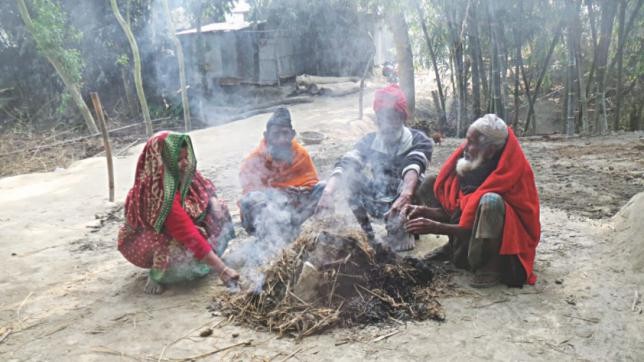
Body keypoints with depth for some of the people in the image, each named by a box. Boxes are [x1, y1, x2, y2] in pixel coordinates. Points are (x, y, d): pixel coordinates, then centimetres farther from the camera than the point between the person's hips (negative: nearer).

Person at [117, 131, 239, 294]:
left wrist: (212, 200, -17)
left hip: (173, 230, 7)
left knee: (215, 207, -8)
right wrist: (222, 269, -42)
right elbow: (189, 235, -41)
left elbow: (208, 190, 5)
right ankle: (157, 273, -6)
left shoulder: (180, 175, -16)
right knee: (189, 245, -35)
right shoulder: (162, 194, -38)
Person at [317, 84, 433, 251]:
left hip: (403, 206, -4)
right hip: (373, 204, 4)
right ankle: (365, 234, 0)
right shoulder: (369, 141, -3)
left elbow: (413, 168, -33)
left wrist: (405, 196, -54)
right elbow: (344, 165, -19)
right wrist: (328, 192, -39)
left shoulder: (418, 141, -11)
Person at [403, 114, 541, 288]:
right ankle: (454, 246, 7)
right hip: (471, 234, 8)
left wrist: (435, 227, -27)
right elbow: (455, 210, -1)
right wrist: (424, 211, -17)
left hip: (508, 239, -7)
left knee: (490, 201, -40)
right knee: (432, 183, 1)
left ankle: (491, 265, -19)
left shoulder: (511, 171, -27)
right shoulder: (472, 161, -8)